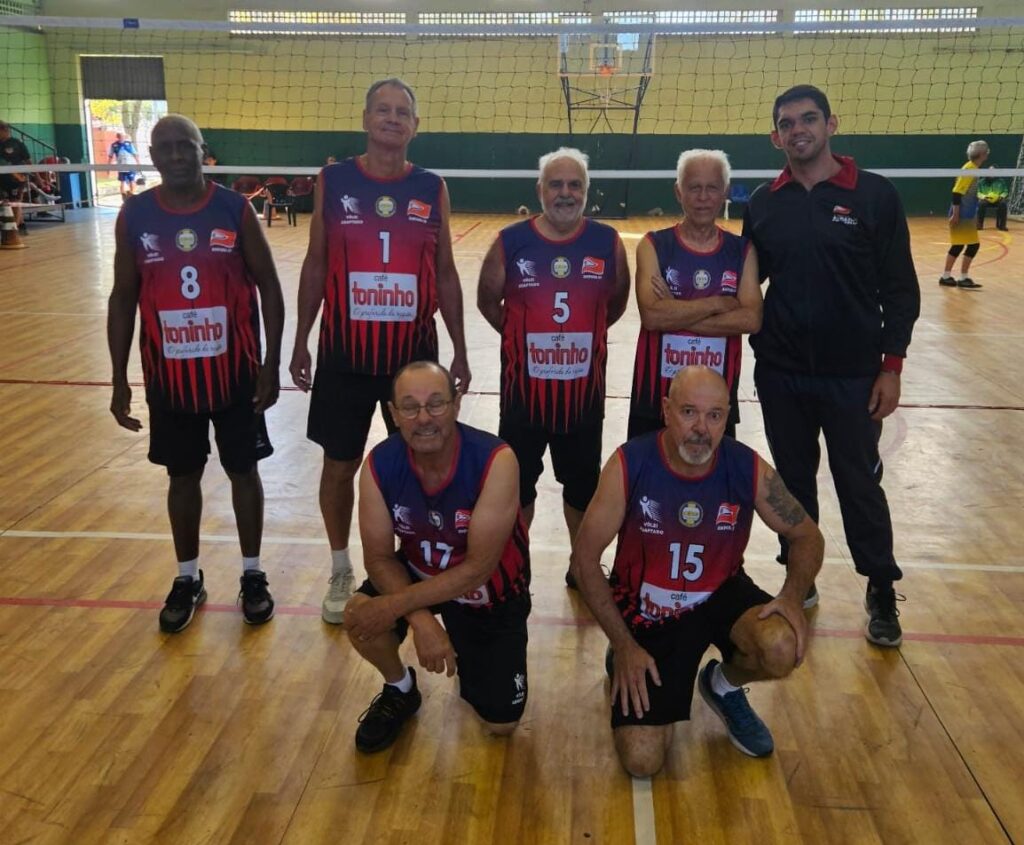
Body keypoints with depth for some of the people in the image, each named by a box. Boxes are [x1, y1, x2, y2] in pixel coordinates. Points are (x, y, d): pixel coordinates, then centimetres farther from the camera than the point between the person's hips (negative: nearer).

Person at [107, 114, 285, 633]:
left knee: (243, 471, 10)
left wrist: (271, 365, -7)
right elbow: (123, 299, 4)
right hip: (169, 376, 2)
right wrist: (119, 379, 2)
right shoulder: (134, 215, -1)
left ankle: (252, 574, 26)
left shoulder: (235, 209, -6)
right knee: (183, 475, 13)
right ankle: (187, 578, 29)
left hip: (235, 371, -1)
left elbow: (268, 287, -2)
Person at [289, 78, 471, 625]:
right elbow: (315, 265, 4)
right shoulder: (332, 181, 0)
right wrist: (300, 343, 2)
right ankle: (341, 571, 28)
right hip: (343, 355, -1)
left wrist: (459, 350, 5)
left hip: (414, 354, 1)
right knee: (339, 466, 8)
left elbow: (445, 274, 6)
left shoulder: (432, 188, 2)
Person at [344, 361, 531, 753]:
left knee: (500, 723, 1)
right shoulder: (379, 464, -22)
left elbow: (478, 568, -31)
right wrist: (421, 619, -33)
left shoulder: (495, 461, -33)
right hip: (420, 573, 2)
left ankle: (469, 657, 34)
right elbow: (379, 556, -16)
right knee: (360, 616, -28)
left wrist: (395, 605, -33)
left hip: (490, 592, -2)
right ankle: (400, 690, 6)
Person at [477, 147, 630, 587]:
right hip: (524, 388, -1)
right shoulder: (510, 242, -7)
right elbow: (488, 301, 5)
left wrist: (582, 334, 9)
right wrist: (523, 336, 5)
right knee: (517, 482, 14)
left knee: (583, 484, 16)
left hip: (584, 389, 1)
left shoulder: (607, 242, -3)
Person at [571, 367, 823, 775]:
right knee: (641, 762, -10)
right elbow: (585, 558, -14)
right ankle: (624, 663, 22)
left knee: (783, 648, -31)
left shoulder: (749, 469, -15)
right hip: (646, 614, -2)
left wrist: (793, 595, -21)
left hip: (720, 596, 2)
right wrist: (624, 645, -14)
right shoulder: (629, 465, -21)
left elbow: (807, 536, 0)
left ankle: (724, 685, 7)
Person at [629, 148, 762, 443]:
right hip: (655, 397, -1)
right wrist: (718, 303, -14)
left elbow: (752, 319, -12)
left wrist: (675, 314, -16)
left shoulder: (742, 250, 3)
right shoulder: (654, 245, -3)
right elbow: (652, 315, -18)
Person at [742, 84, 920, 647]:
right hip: (779, 374, 3)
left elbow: (900, 289, -3)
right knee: (792, 481, 14)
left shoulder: (875, 195, -5)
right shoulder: (763, 204, 3)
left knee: (860, 485, 7)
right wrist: (750, 343, 0)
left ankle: (881, 592, 25)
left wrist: (892, 366, -8)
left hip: (853, 377, -3)